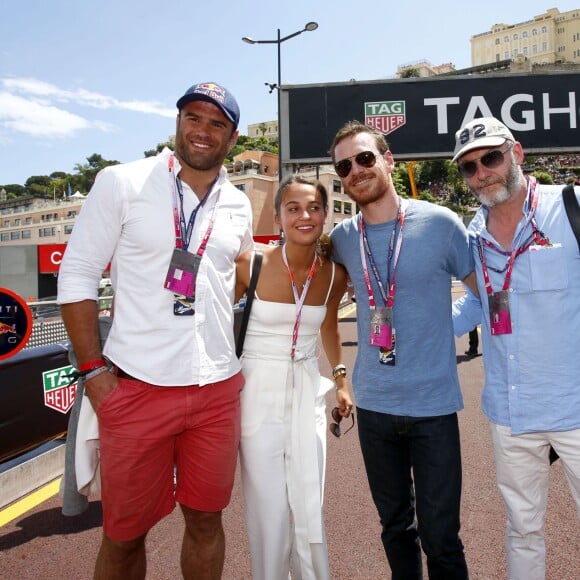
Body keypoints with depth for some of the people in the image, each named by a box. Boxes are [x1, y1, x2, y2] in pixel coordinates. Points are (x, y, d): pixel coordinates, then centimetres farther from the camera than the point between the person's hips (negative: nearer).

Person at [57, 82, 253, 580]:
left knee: (206, 519, 16)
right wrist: (93, 370, -7)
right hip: (136, 388, -3)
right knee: (124, 532, 11)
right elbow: (76, 276, -2)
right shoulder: (121, 183, -3)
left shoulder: (238, 206, 9)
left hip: (218, 389, 4)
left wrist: (238, 362, 13)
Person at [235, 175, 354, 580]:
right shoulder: (251, 264, -15)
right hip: (258, 391, -3)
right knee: (269, 509, 7)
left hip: (307, 391, 3)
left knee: (310, 508, 10)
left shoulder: (334, 274, -4)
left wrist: (341, 379, 15)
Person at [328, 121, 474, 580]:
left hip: (434, 405, -3)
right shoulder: (342, 238, 0)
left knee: (440, 536, 8)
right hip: (373, 405, 3)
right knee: (395, 527, 20)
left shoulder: (440, 223, -9)